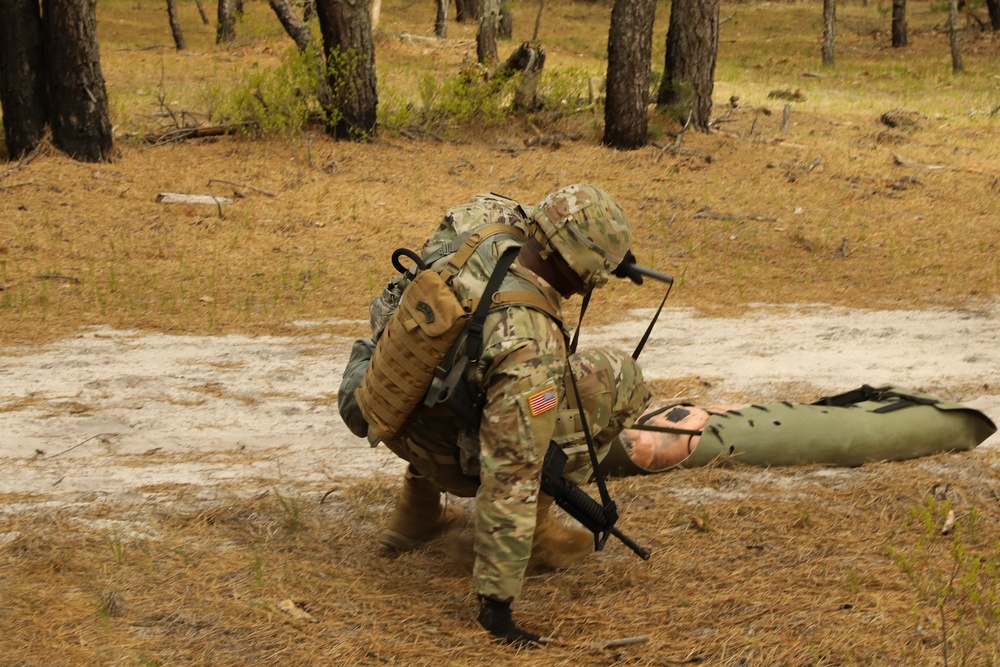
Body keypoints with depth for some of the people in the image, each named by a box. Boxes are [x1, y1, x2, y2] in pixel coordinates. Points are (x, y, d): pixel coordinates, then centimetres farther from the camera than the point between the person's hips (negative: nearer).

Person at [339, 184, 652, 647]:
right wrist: (496, 604, -29)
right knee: (619, 381, -6)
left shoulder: (489, 222, -17)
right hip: (450, 456, -7)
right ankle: (532, 528, 5)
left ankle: (417, 510, 30)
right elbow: (511, 474, -33)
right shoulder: (531, 349, -35)